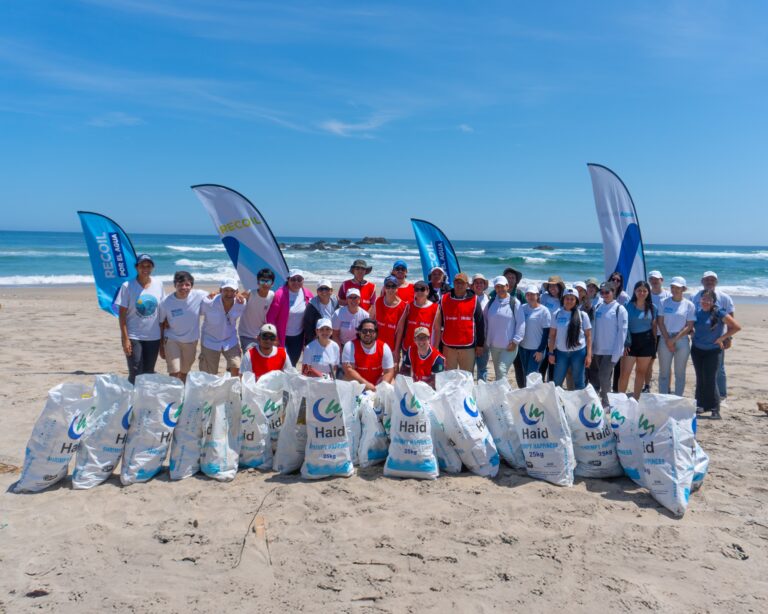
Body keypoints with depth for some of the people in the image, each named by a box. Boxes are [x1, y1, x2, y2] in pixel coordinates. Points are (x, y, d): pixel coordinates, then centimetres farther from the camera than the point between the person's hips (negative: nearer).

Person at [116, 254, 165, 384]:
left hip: (153, 337, 3)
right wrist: (125, 338, -12)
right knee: (135, 374, -5)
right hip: (133, 337, -3)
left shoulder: (158, 285, 2)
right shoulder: (127, 286, -7)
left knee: (149, 373, 11)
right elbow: (122, 314, -6)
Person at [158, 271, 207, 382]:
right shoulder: (166, 302, -15)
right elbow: (161, 323, -2)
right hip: (172, 340, -2)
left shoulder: (199, 296, -15)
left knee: (184, 373, 17)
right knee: (174, 373, -13)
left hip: (191, 341, 2)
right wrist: (161, 345, 3)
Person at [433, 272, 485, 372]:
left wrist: (480, 344, 4)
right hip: (448, 347, 1)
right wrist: (437, 345, 7)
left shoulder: (474, 300, 2)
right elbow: (438, 324, 9)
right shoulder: (444, 299, 5)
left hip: (468, 347, -1)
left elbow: (480, 324, 5)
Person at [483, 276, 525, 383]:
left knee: (502, 371, -14)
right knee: (497, 372, 14)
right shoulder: (491, 302, 5)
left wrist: (515, 341, -11)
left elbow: (521, 323, -7)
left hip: (509, 346, -5)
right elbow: (484, 321, 14)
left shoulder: (514, 303, -7)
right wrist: (485, 338, 9)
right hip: (494, 345, 5)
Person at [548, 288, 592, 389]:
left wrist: (589, 354, -5)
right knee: (557, 382, 9)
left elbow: (588, 335, 1)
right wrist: (551, 353, 1)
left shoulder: (582, 315, -2)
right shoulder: (557, 314, 1)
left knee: (578, 381, 11)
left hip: (579, 352, -1)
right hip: (561, 352, 1)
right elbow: (552, 335, 5)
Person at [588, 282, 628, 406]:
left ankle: (605, 403, 11)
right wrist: (591, 347, 1)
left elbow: (622, 332, -9)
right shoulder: (598, 307, 6)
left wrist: (616, 354, -13)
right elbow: (593, 328, 7)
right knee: (593, 375, 11)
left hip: (611, 351, -5)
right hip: (597, 350, 5)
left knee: (604, 377, -5)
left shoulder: (619, 309, -7)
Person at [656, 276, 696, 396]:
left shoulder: (689, 305, 0)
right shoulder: (664, 302, 4)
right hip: (665, 340, 1)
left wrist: (674, 339, -12)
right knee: (664, 372, 5)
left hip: (682, 340, -1)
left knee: (680, 372, 6)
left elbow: (689, 326, -3)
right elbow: (660, 322, 1)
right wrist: (667, 339, -9)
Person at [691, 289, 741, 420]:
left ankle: (714, 409, 2)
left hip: (712, 351, -4)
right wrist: (694, 335, 5)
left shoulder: (719, 312, -12)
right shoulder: (697, 311, 2)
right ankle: (701, 405, 21)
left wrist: (721, 338, -10)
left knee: (710, 379, -7)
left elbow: (736, 327, -11)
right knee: (700, 379, 11)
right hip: (697, 350, 5)